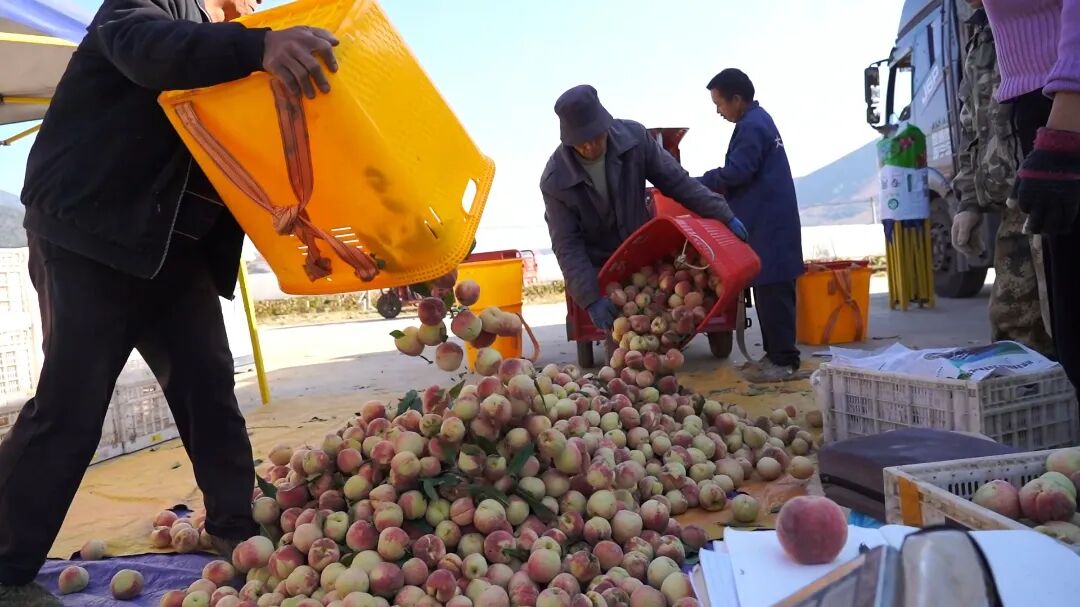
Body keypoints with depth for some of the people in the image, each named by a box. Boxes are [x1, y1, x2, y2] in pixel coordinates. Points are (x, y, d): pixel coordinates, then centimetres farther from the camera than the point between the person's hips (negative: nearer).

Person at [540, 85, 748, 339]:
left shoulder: (634, 137, -18)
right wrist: (591, 298, -29)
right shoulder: (555, 180, -22)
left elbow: (675, 181, -11)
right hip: (602, 268, -2)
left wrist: (722, 214, -17)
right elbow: (567, 245, -20)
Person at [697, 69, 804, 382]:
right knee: (769, 290, 13)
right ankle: (776, 353, 19)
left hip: (768, 224, -11)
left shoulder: (751, 126, -14)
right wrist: (707, 184, 11)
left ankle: (784, 360, -3)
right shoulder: (758, 120, 18)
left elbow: (737, 172, -20)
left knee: (773, 292, -8)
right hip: (768, 221, 11)